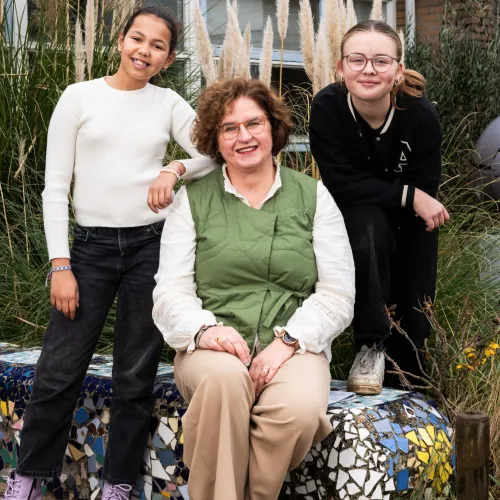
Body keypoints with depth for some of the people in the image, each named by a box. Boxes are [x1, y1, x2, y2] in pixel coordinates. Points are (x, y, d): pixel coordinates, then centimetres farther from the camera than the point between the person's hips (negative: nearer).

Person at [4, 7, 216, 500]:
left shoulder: (169, 104, 7)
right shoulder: (80, 96, 2)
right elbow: (55, 186, 0)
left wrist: (175, 169, -19)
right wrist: (60, 265, -6)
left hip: (152, 243, 1)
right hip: (91, 243, -1)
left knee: (136, 374, 7)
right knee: (59, 370, -1)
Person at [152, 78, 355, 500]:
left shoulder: (313, 196, 10)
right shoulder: (192, 199, 9)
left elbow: (338, 295, 4)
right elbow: (170, 294, 4)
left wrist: (287, 340, -12)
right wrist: (205, 328, -17)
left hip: (294, 349, 1)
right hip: (215, 349, 0)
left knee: (300, 409, -33)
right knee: (224, 378, -36)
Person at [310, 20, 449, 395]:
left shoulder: (421, 114, -28)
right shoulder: (327, 108, -27)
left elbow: (425, 191, -17)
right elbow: (342, 185, -26)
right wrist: (408, 195, -31)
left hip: (410, 224, 2)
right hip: (357, 218, -1)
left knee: (412, 315, 0)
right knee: (368, 224, -36)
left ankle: (405, 389, 34)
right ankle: (371, 345, -19)